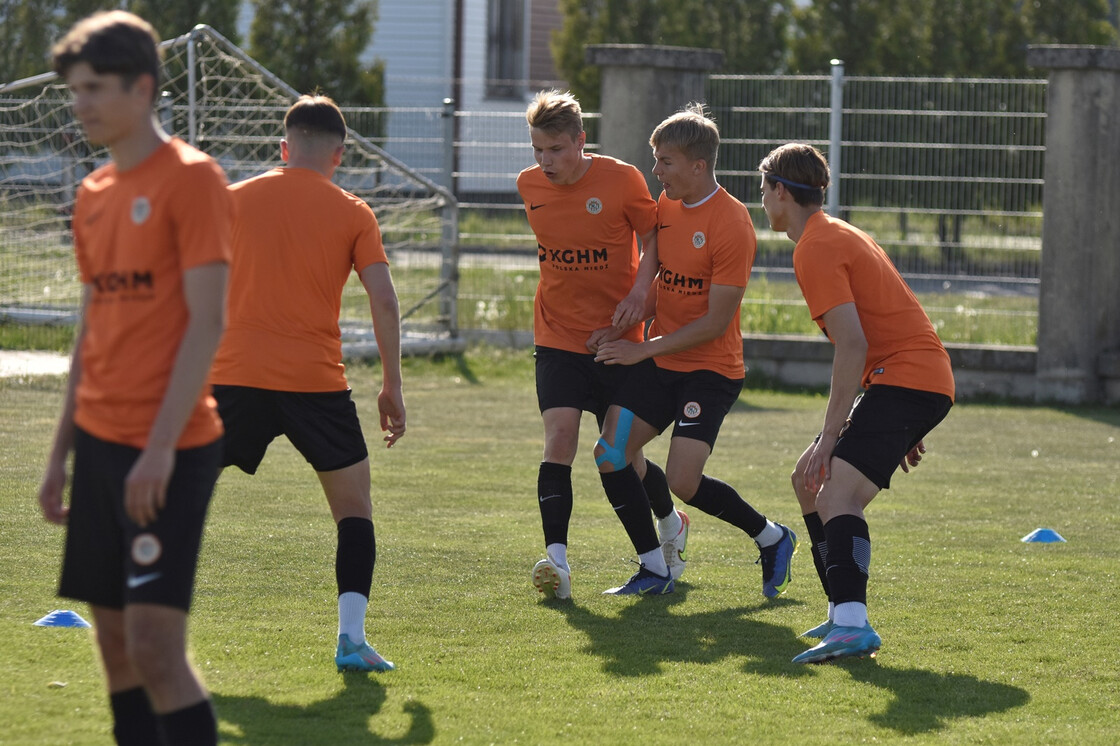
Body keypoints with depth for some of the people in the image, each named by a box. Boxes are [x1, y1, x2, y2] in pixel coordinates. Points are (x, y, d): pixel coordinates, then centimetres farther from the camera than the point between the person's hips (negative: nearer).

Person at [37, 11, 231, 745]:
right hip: (100, 439, 8)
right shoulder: (94, 195, 14)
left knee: (154, 642, -13)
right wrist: (61, 453, 17)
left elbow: (206, 322, -14)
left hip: (169, 449, -8)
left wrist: (161, 446, -20)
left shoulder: (191, 178, -9)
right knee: (115, 640, 8)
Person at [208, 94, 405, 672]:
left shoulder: (235, 199, 10)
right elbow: (384, 301, -2)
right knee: (354, 508, 11)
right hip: (316, 381, -1)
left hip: (233, 377, 1)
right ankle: (351, 638, -3)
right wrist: (392, 386, 6)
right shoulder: (352, 213, 5)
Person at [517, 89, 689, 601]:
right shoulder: (529, 185, 0)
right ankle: (557, 559, -24)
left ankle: (671, 522, 39)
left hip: (615, 338, -2)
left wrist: (639, 292, -15)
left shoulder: (621, 180, -11)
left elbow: (653, 238, 1)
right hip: (557, 337, 2)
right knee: (559, 435, -18)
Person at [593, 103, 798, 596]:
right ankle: (654, 570, 5)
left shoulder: (732, 226, -18)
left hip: (710, 368, -7)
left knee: (683, 482, -16)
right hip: (659, 362, 7)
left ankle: (771, 537, 9)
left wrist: (644, 349, -15)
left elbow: (716, 322, -17)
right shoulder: (666, 204, 6)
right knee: (610, 454, -7)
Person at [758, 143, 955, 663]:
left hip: (904, 379, -10)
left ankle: (852, 626, -41)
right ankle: (844, 613, 20)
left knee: (837, 496, -24)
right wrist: (901, 428, 27)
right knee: (809, 480, 18)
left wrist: (830, 435, -19)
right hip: (926, 378, 10)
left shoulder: (815, 249, -10)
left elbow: (853, 344, -19)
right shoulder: (837, 235, 22)